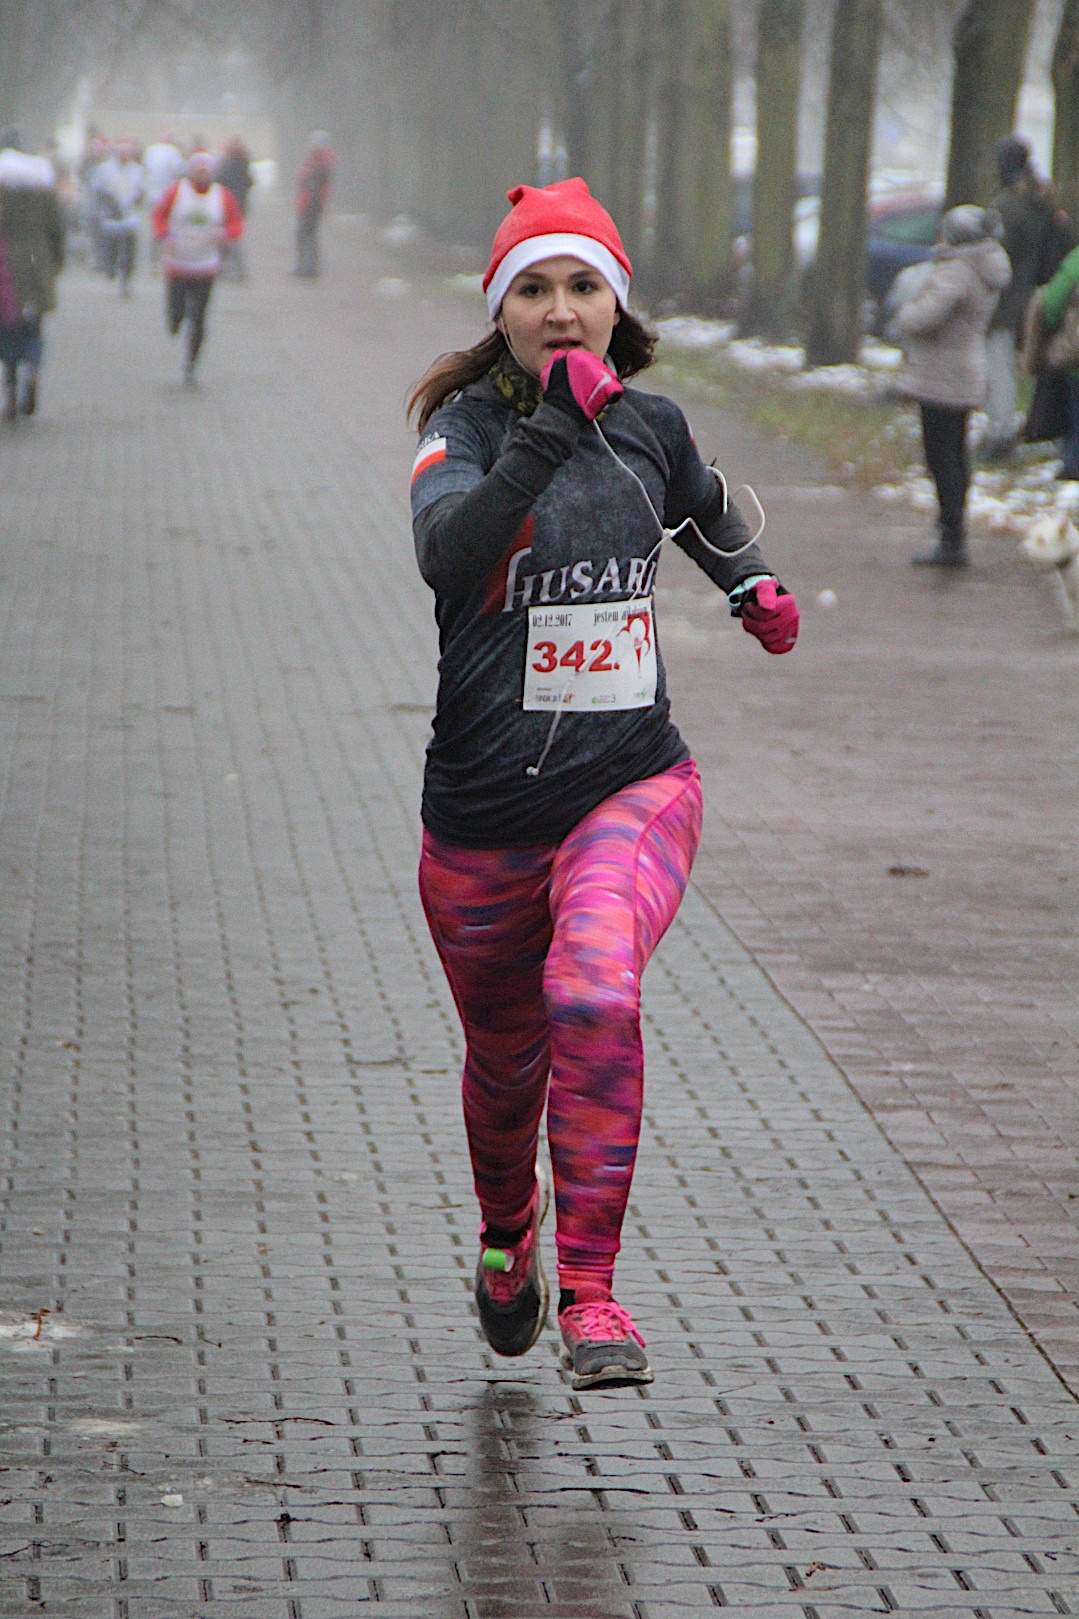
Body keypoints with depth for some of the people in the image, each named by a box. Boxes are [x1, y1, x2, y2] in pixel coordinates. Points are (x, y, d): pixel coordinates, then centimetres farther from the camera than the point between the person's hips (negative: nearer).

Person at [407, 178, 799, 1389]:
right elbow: (446, 552, -33)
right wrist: (551, 426, -40)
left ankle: (589, 1291, -23)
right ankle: (506, 1236, 50)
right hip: (483, 815, 0)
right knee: (505, 1059, 17)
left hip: (632, 788, 0)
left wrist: (751, 583, 15)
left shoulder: (650, 425, 2)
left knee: (595, 994, -28)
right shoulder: (465, 427, -10)